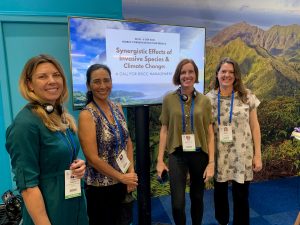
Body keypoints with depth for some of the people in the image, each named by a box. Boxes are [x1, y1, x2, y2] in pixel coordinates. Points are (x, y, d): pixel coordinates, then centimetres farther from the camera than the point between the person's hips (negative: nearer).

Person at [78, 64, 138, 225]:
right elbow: (92, 158, -20)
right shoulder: (87, 115, -18)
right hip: (100, 187, -5)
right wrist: (121, 177, -13)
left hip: (122, 183, 6)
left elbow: (128, 142, 4)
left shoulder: (117, 108, 0)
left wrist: (131, 172, -5)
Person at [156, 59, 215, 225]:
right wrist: (160, 160, -2)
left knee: (197, 198, 17)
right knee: (177, 203, -3)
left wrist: (211, 162, -4)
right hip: (177, 155, -1)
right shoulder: (169, 99, -3)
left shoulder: (204, 101, -1)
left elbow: (210, 133, 0)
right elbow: (164, 131, 0)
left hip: (200, 155, 1)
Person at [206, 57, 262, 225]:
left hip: (242, 155, -1)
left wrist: (258, 155, -2)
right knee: (220, 191, 17)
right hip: (219, 155, 1)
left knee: (241, 196, 8)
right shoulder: (209, 98, -3)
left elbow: (254, 126, 0)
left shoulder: (247, 96, -3)